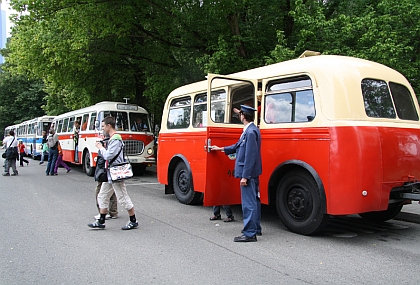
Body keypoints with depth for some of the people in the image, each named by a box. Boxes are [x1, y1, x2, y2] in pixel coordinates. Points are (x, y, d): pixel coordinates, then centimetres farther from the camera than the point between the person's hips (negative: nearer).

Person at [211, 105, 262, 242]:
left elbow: (250, 156, -23)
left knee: (248, 202, -5)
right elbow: (239, 146, 22)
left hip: (248, 172, -10)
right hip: (253, 173, 10)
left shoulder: (251, 132, -19)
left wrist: (244, 176, -21)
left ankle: (250, 233, 1)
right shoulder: (250, 130, 12)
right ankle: (256, 228, 29)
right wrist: (221, 149, 31)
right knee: (254, 200, 17)